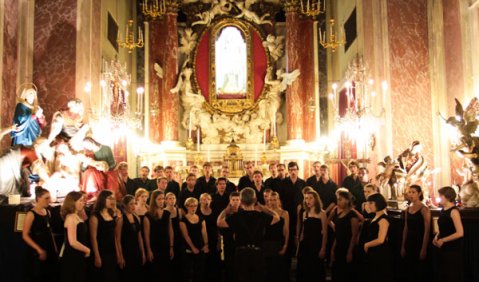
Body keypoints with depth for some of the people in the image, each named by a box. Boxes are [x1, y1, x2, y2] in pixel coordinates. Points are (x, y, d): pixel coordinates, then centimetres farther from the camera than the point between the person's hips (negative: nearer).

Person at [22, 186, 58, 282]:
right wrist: (39, 249, -18)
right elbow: (25, 235, -15)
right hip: (37, 252, -6)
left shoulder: (48, 212, 6)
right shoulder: (31, 214, -14)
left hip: (50, 250, 6)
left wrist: (54, 248, 11)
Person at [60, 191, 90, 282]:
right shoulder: (71, 218, -19)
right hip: (72, 257, -10)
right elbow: (73, 242, -26)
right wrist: (87, 250, -12)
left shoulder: (77, 217, 10)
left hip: (78, 257, 10)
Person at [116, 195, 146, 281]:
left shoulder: (137, 218, 8)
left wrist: (143, 253, 11)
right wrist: (120, 257, -15)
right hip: (126, 253, -6)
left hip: (137, 252, 6)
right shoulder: (121, 219, -11)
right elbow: (118, 240, -13)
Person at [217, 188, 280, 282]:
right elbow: (277, 217, 15)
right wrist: (263, 208, 18)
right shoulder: (262, 216, -5)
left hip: (241, 254, -1)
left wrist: (225, 211, 16)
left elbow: (219, 222, 2)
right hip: (257, 254, 1)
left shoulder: (236, 216, -11)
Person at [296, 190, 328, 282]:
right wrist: (299, 246, 9)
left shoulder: (322, 213, -6)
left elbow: (324, 233, -8)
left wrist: (323, 249, -14)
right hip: (305, 245, 5)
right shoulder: (305, 213, 9)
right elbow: (303, 231, 12)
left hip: (316, 244, -5)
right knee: (303, 270, 9)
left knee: (316, 270, 3)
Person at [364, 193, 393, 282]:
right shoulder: (376, 217, 11)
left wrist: (366, 245, -12)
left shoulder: (383, 219, -17)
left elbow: (380, 240, -22)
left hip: (381, 254, -9)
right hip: (373, 254, 9)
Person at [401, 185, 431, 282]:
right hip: (409, 243, 6)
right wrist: (403, 247, 8)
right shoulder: (408, 210, 9)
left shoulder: (424, 209, -9)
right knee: (410, 271, 11)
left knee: (419, 272, 1)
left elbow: (427, 231, -13)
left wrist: (424, 249, -17)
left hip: (419, 243, -6)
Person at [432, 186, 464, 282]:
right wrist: (437, 237, 2)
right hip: (442, 248, 8)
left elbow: (460, 233, -22)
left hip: (452, 249, -8)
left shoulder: (453, 211, -16)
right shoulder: (443, 210, 8)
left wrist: (443, 240, -16)